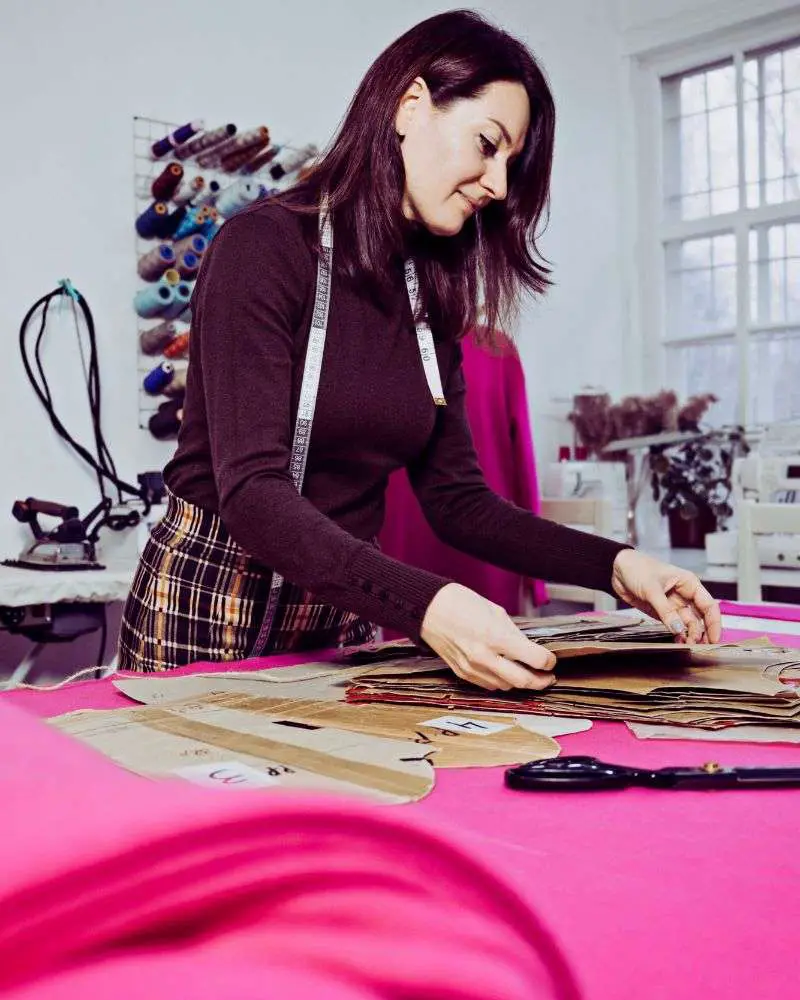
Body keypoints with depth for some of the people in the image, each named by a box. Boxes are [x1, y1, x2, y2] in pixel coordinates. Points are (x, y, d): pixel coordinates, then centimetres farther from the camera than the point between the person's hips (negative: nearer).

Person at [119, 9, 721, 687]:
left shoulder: (430, 299, 6)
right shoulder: (264, 248, -15)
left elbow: (454, 498, 5)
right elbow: (251, 490, -25)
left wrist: (613, 565, -8)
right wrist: (426, 604, -37)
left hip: (350, 616, 6)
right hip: (211, 604, -5)